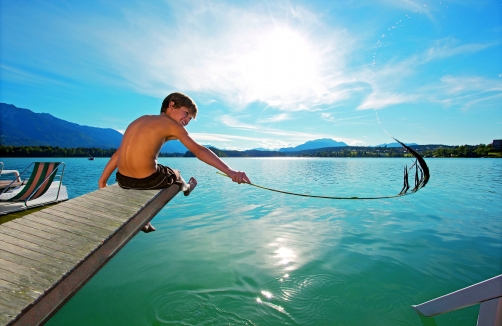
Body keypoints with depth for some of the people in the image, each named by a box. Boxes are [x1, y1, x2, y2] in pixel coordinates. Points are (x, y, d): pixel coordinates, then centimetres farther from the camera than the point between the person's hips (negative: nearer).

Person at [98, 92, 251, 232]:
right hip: (147, 180, -6)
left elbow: (118, 152, 16)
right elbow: (199, 151, -16)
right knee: (175, 175, 26)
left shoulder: (141, 120, 15)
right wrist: (230, 172, -20)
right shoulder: (171, 124, -4)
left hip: (123, 180, 7)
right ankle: (187, 188, 60)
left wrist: (102, 181, 23)